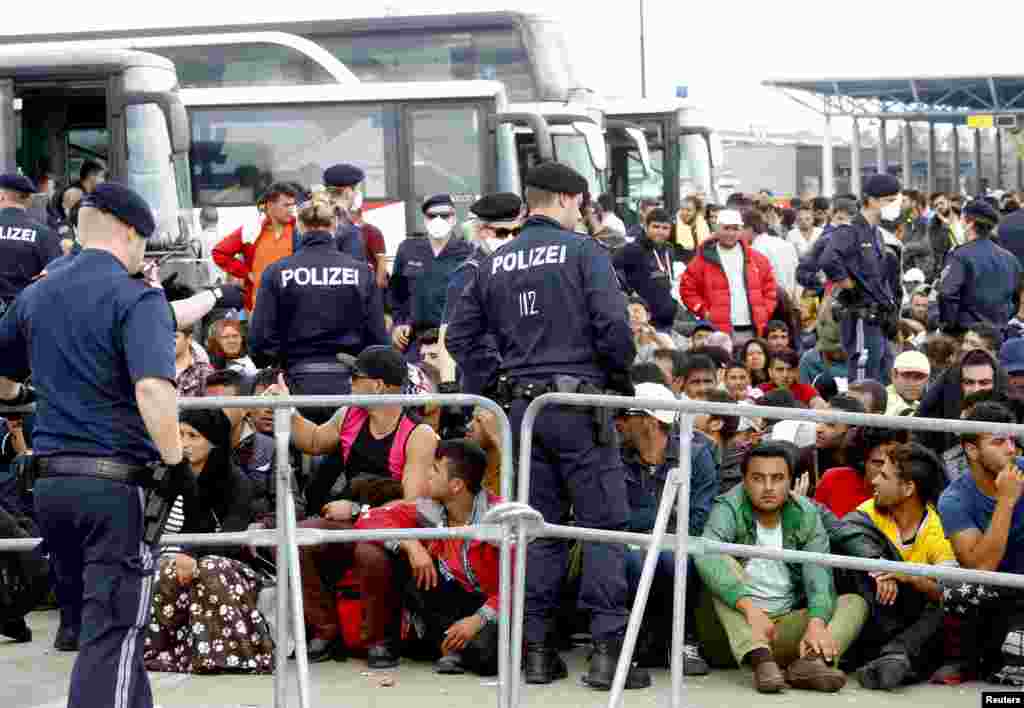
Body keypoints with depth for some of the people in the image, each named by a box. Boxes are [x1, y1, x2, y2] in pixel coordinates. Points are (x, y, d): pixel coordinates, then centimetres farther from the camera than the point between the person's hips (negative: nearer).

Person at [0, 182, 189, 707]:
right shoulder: (136, 298, -9)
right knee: (111, 637, -5)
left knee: (86, 623, 17)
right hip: (114, 484, -7)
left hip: (50, 482, 7)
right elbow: (152, 389, -25)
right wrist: (176, 462, -15)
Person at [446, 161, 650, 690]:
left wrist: (502, 371, 13)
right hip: (580, 401, -5)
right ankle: (607, 649, -5)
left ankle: (537, 650, 12)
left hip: (524, 407, 5)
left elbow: (461, 338, 12)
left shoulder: (494, 264, 11)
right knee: (603, 525, 0)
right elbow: (613, 323, -15)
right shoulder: (582, 251, -6)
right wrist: (621, 371, 1)